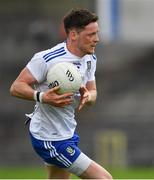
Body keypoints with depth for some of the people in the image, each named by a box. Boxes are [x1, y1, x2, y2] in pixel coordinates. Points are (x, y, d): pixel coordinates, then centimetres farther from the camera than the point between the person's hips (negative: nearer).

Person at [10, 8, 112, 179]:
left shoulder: (90, 59, 4)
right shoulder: (47, 59, -23)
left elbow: (93, 93, 13)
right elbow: (16, 87, -19)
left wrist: (87, 96, -13)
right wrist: (42, 97, -38)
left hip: (68, 132, 9)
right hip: (49, 139, -9)